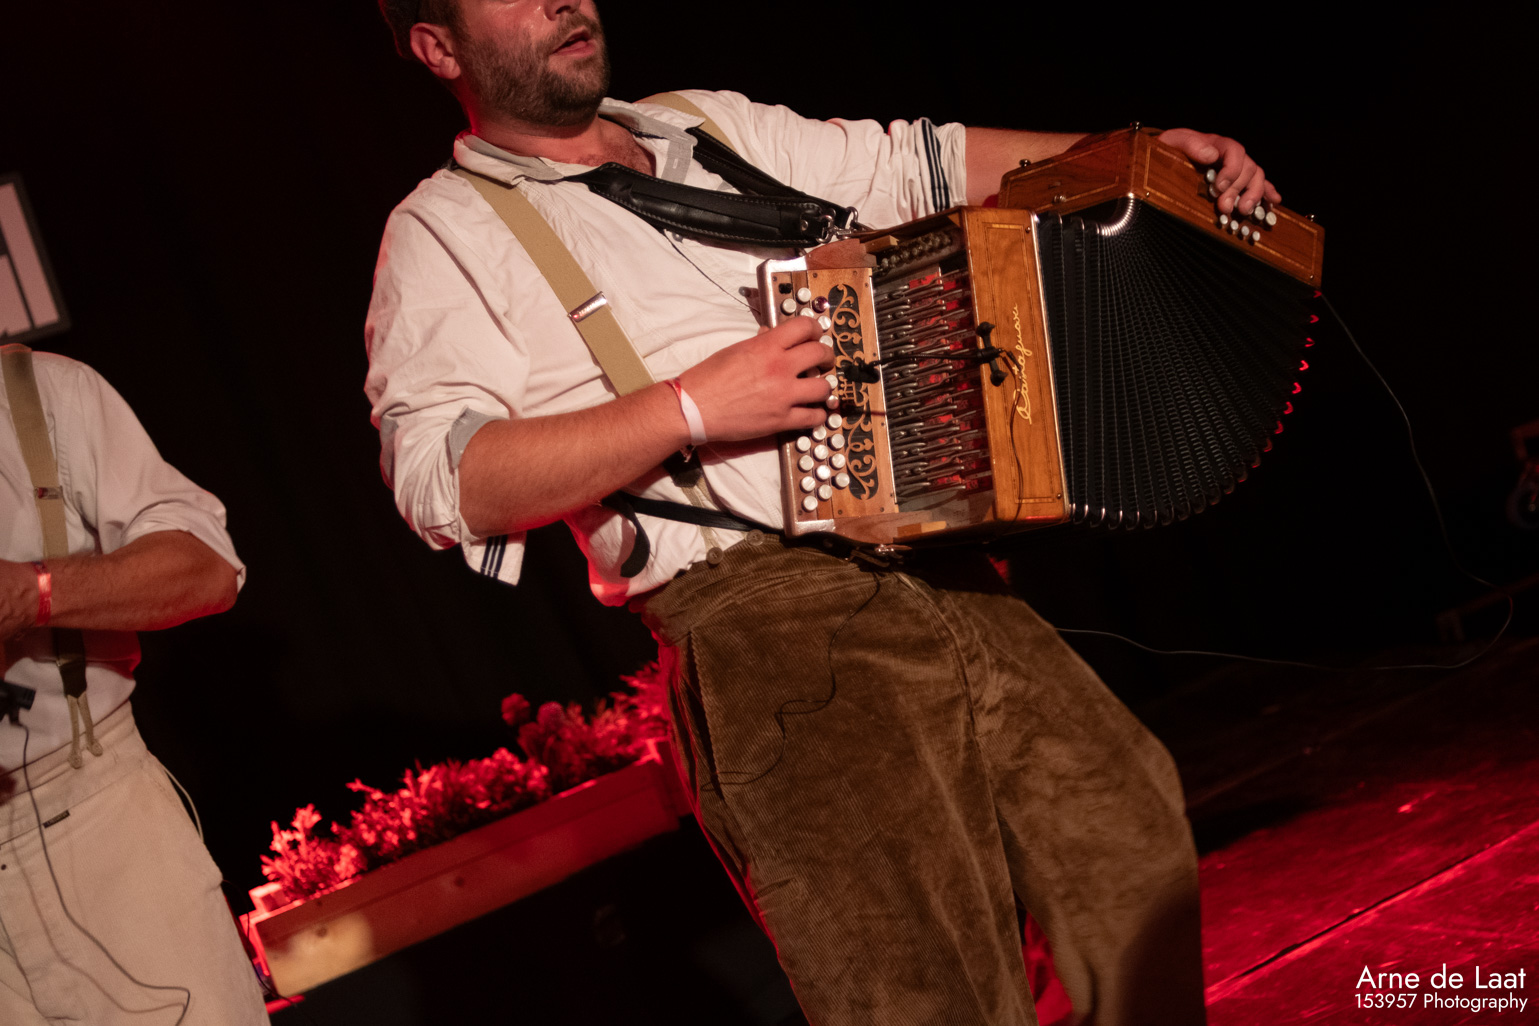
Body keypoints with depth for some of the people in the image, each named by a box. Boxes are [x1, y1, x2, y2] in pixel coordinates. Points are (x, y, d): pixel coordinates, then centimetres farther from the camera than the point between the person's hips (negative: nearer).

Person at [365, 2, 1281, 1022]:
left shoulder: (715, 128, 21)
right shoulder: (445, 230, 3)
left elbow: (923, 162, 26)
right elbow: (443, 479, -11)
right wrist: (689, 406, -16)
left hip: (949, 580, 7)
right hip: (759, 630, -7)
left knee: (1132, 832, 8)